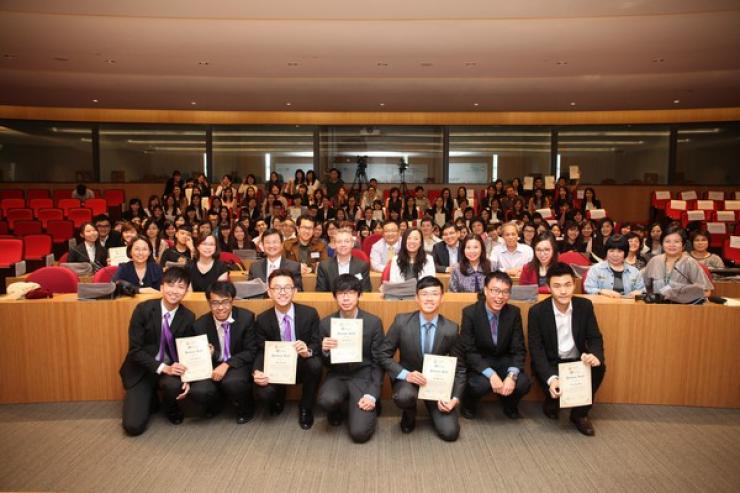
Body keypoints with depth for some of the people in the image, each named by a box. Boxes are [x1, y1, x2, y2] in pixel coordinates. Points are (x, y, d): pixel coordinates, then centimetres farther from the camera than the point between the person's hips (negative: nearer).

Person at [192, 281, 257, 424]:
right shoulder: (200, 325, -7)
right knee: (199, 391, -27)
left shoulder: (246, 317, -12)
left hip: (238, 365, -2)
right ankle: (213, 405, 12)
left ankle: (246, 408, 1)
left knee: (232, 382, -34)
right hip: (212, 367, 2)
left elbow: (251, 351, -10)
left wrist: (226, 365, -23)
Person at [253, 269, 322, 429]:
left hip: (302, 365, 0)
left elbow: (317, 344, -9)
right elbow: (261, 351, -2)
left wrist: (308, 351, -34)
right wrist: (257, 371, -23)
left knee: (315, 365, -35)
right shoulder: (263, 319, -8)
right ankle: (279, 398, 15)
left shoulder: (309, 313, -12)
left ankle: (305, 408, -3)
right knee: (263, 392, -28)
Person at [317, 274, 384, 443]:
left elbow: (378, 362, -1)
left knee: (359, 433, -18)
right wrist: (324, 350, -19)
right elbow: (324, 363, 6)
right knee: (327, 400, -33)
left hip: (363, 377, -1)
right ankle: (339, 408, 6)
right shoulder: (325, 323, -2)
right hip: (337, 376, 2)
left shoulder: (373, 322, -6)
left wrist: (372, 394, -13)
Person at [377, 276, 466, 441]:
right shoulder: (401, 321, -15)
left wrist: (455, 398, -12)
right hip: (408, 379, -1)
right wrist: (405, 374, -23)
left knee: (450, 433, -13)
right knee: (404, 397, -36)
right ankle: (409, 414, 4)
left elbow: (459, 368, -1)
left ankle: (433, 408, 22)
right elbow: (384, 355, -8)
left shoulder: (451, 329, -12)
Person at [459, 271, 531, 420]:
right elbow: (468, 351, -17)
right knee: (480, 384, -33)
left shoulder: (514, 312, -7)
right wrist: (491, 374, -30)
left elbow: (519, 349, -6)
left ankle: (510, 405, 12)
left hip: (504, 361, 3)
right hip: (478, 362, -3)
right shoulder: (470, 312, -16)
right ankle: (469, 404, 4)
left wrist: (512, 375, -25)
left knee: (523, 384, -24)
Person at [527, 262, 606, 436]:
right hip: (549, 364, -3)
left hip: (577, 361, 3)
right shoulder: (537, 311, -16)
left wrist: (595, 355, -29)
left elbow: (595, 338, -2)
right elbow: (536, 350, -16)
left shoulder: (585, 306, -6)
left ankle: (580, 413, -2)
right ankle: (551, 402, 10)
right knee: (555, 385, -32)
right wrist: (551, 378, -32)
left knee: (598, 368, -26)